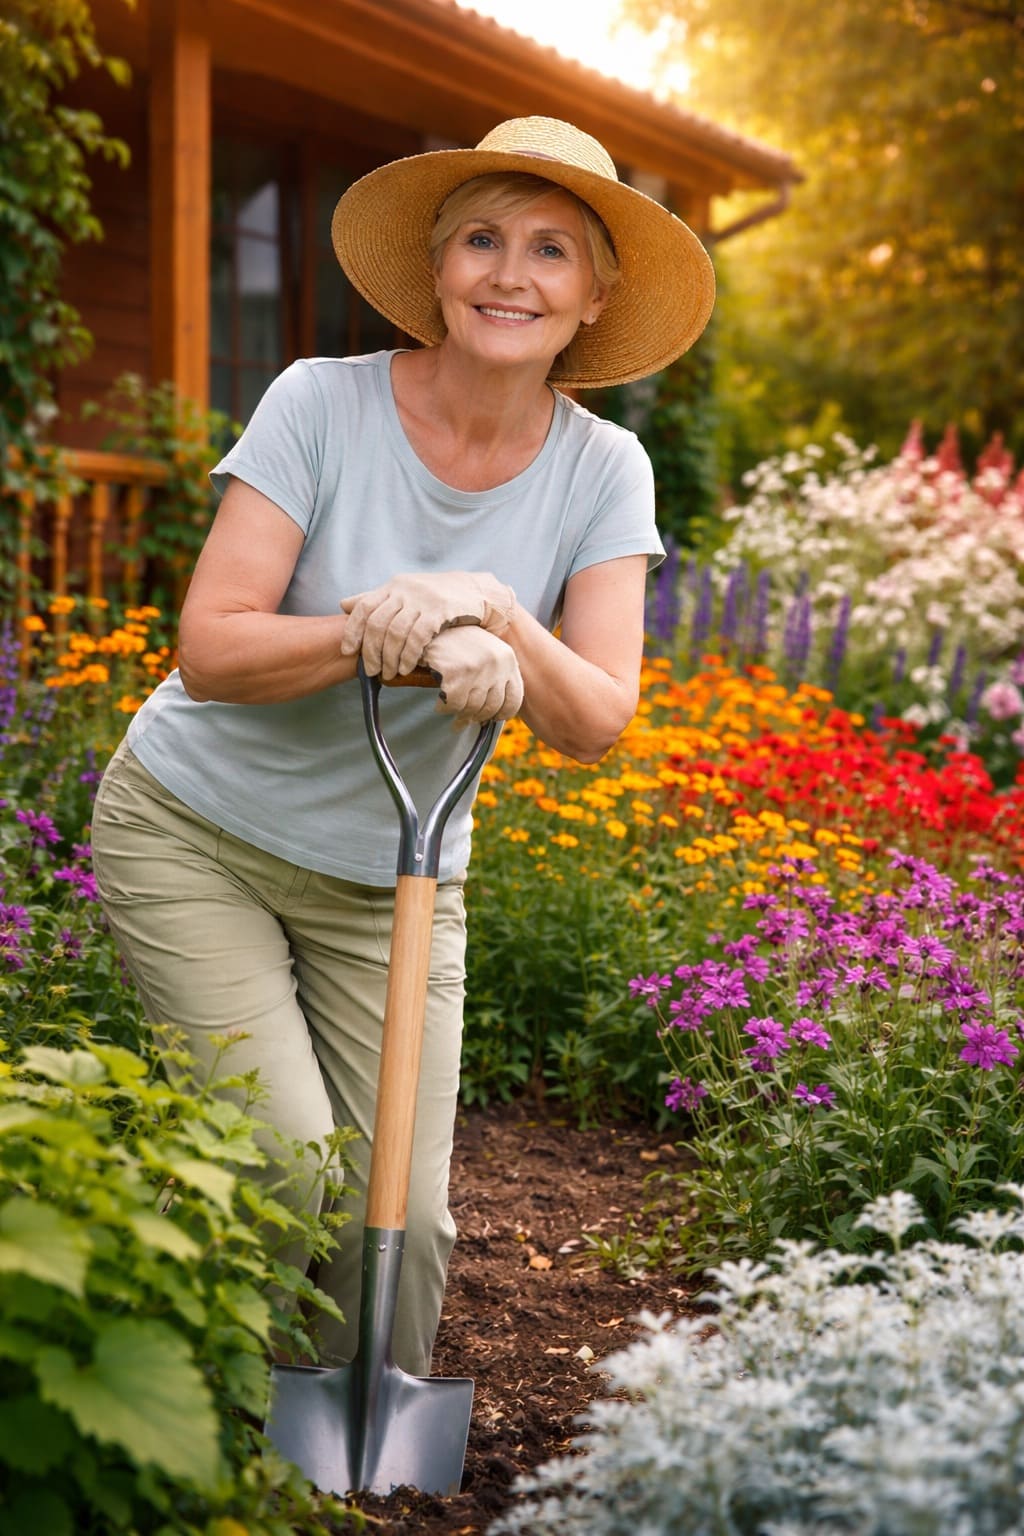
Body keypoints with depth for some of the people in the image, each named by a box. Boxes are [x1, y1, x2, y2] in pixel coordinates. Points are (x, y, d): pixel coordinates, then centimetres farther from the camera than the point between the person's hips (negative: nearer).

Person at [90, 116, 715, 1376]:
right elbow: (209, 648, -21)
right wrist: (384, 632, -36)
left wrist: (501, 626, -34)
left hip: (393, 879, 3)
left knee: (404, 1215, -3)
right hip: (197, 832, -2)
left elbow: (596, 722, -15)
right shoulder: (323, 404, -15)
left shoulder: (601, 471, -7)